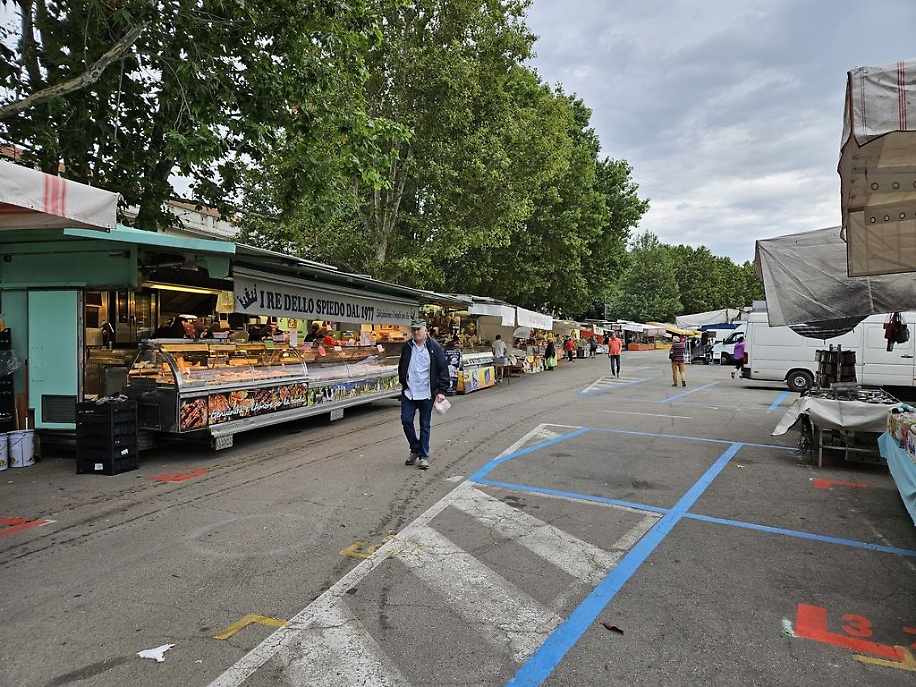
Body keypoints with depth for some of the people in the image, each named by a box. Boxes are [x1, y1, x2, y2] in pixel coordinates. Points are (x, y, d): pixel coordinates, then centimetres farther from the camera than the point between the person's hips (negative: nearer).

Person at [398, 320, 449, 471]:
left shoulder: (434, 348, -6)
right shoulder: (407, 347, 5)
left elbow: (443, 370, -6)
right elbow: (401, 367, 20)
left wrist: (441, 391, -11)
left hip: (426, 393, -3)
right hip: (408, 393, 3)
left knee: (425, 425, 6)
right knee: (406, 421, 0)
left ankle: (423, 456, 17)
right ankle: (415, 449, 23)